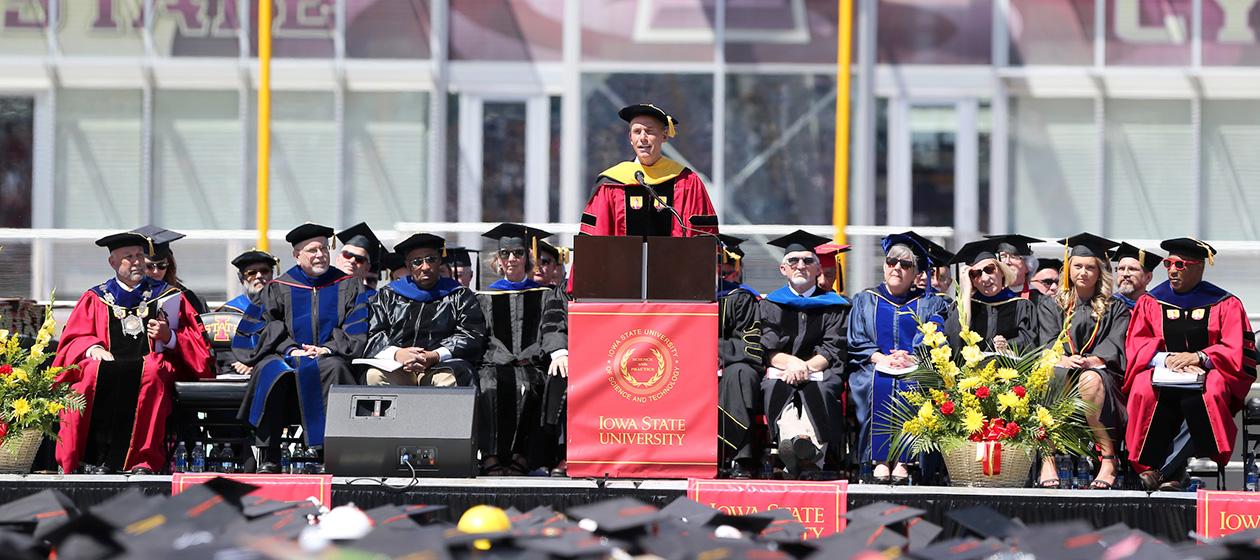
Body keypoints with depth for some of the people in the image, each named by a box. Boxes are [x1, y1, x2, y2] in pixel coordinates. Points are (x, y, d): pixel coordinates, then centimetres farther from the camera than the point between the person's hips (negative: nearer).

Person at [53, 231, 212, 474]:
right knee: (93, 371, -34)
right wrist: (93, 347, -9)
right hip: (108, 364, 1)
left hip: (150, 365, -1)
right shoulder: (95, 299, 20)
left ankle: (144, 461, -40)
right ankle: (91, 461, -36)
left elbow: (198, 343, 15)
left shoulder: (168, 296, 18)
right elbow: (73, 341, 13)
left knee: (151, 371, -37)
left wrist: (169, 337, -4)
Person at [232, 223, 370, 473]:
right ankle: (268, 456, -34)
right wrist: (290, 349, -13)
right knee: (272, 370, -34)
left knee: (333, 368, -37)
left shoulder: (348, 286, 14)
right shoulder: (279, 289, 13)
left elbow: (356, 330, 5)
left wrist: (328, 348, -12)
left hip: (329, 357, -1)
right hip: (287, 356, 1)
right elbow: (265, 326, 4)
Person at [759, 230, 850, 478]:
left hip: (820, 373, -1)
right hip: (781, 372, 1)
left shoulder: (833, 305, 18)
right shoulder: (770, 305, 21)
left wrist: (805, 367, -12)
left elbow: (834, 349, 5)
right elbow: (767, 349, 8)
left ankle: (811, 448, -61)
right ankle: (792, 438, -62)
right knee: (778, 388, -36)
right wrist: (791, 361, -13)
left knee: (818, 390, -36)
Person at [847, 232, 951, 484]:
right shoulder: (865, 300, 21)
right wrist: (879, 357, -10)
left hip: (917, 368, -1)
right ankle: (880, 459, -36)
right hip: (876, 366, 1)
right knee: (878, 386, -34)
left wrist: (913, 358, -16)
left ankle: (902, 460, -37)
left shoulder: (930, 304, 18)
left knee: (912, 387, -35)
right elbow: (855, 340, 8)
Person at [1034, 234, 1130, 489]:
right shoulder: (1051, 305, 20)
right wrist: (1064, 360, -20)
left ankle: (1108, 459, -35)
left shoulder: (1114, 309, 17)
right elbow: (1048, 344, 4)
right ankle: (1047, 461, -44)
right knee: (1050, 378, -37)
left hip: (1101, 373, -1)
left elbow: (1114, 348, 0)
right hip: (1061, 372, 1)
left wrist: (1090, 361, -21)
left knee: (1090, 379, -38)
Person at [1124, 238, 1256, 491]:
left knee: (1201, 395, -38)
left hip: (1208, 373, -2)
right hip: (1163, 375, 2)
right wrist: (1166, 359, -16)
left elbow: (1238, 352, -1)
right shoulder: (1150, 302, 15)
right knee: (1145, 390, -34)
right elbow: (1136, 346, 5)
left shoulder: (1225, 304, 9)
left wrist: (1198, 357, -17)